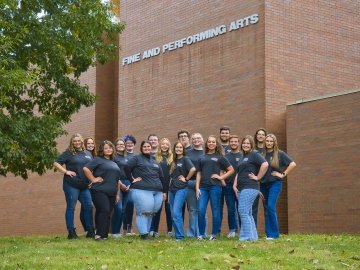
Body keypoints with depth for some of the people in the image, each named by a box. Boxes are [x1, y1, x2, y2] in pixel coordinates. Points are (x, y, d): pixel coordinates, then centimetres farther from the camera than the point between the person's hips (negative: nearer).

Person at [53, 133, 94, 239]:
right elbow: (56, 164, -7)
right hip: (72, 185, -5)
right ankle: (71, 232, 5)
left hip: (85, 186, 5)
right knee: (71, 208, 0)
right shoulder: (68, 153, -2)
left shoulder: (87, 154, 15)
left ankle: (90, 231, 14)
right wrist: (66, 171, -14)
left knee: (88, 206, 5)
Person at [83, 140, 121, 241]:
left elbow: (117, 179, 25)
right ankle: (99, 234, -16)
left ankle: (105, 235, 11)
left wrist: (118, 193, 19)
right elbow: (86, 168, -12)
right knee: (104, 210, -18)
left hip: (111, 193, 7)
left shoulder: (114, 163, 23)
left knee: (107, 213, 6)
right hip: (100, 191, -7)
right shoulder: (98, 160, 1)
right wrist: (93, 179, -10)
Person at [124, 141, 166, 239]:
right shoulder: (137, 158, 5)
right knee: (143, 212, -8)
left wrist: (164, 191, 19)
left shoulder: (154, 162, 25)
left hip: (157, 191, 6)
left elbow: (161, 177, 24)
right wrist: (132, 179, -7)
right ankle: (143, 234, -5)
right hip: (141, 190, -6)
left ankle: (146, 232, 16)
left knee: (151, 212, 6)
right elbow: (127, 167, -9)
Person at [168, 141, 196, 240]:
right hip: (172, 189, 8)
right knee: (174, 214, 7)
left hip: (181, 189, -7)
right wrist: (171, 181, 9)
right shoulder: (174, 161, 16)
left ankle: (180, 236, -14)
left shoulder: (185, 159, -3)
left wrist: (186, 179, -11)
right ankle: (177, 234, 14)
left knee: (176, 213, -17)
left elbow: (193, 169, -20)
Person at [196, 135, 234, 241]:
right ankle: (201, 234, 4)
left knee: (215, 211, 0)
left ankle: (214, 234, 9)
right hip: (203, 187, 2)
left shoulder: (220, 157, 8)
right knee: (201, 211, -6)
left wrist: (221, 177, -3)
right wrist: (197, 188, 5)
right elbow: (199, 173, 14)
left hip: (215, 186, -2)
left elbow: (231, 170, 8)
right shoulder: (202, 158, 17)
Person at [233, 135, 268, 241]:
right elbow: (238, 173, 25)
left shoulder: (254, 155, -5)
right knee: (247, 213, 9)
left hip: (250, 187, -9)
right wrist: (235, 185, 12)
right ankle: (253, 236, 14)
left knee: (243, 211, -13)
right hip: (241, 188, 9)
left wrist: (258, 177, -14)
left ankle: (247, 236, -10)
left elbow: (265, 164, -20)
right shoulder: (242, 157, 22)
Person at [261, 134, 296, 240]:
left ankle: (274, 234, -11)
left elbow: (292, 164, -5)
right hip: (263, 184, 5)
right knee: (266, 209, 6)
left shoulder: (279, 154, -2)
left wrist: (283, 174, -6)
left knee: (271, 206, -17)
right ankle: (268, 234, 12)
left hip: (275, 183, -5)